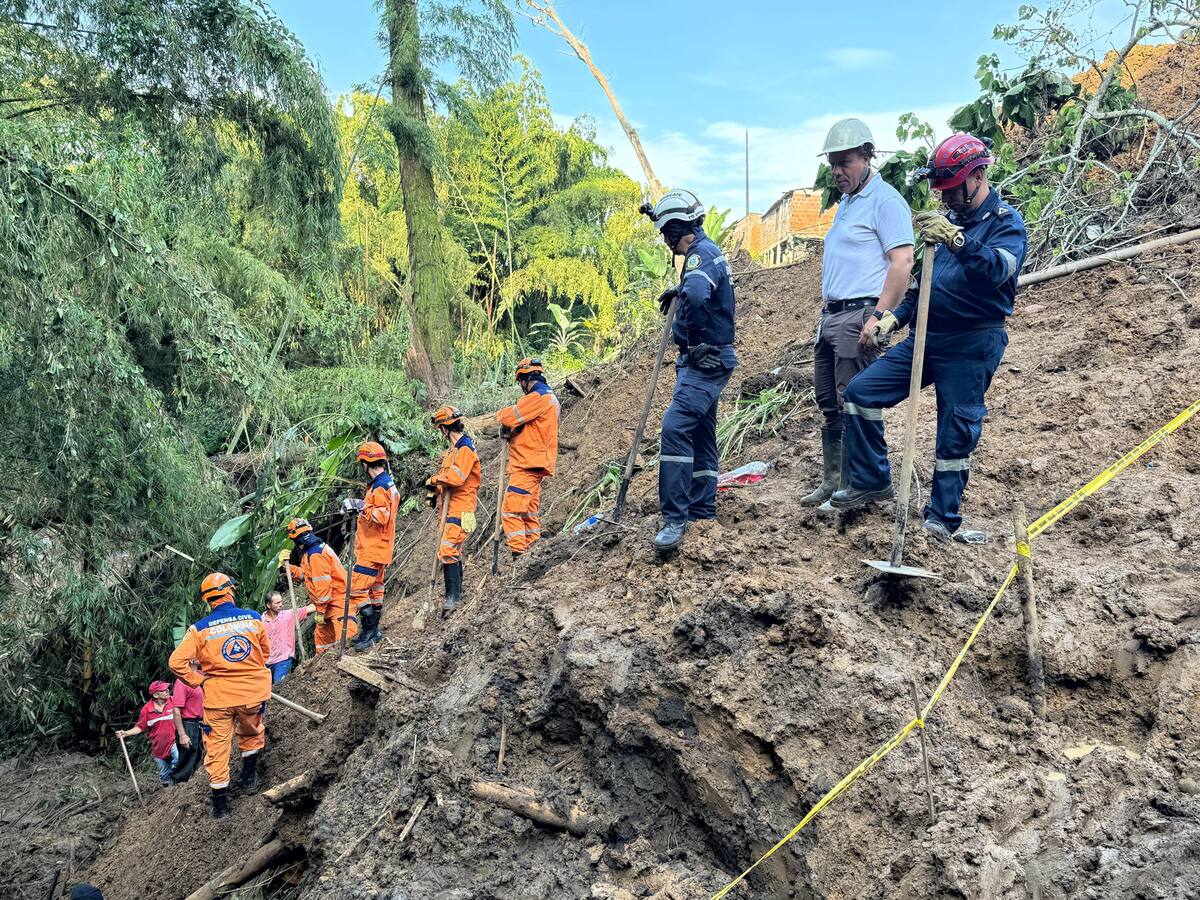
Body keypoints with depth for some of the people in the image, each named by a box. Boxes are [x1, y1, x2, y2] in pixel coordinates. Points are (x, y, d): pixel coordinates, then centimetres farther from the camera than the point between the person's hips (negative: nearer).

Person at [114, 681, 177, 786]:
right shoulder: (147, 709, -6)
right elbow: (140, 727, 4)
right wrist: (126, 733, -8)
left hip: (173, 742, -2)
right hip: (158, 748, 2)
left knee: (178, 758, -32)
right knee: (164, 776, 13)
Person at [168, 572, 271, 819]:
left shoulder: (200, 629, -10)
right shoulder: (254, 618, -5)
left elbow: (177, 662, -13)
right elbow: (265, 652, 9)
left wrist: (198, 680, 1)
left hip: (218, 696, -1)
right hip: (253, 692, 1)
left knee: (217, 747, 11)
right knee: (251, 734, 30)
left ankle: (220, 803, 16)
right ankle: (249, 776, 37)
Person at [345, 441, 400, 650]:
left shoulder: (379, 488, -19)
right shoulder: (389, 484, 13)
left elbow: (381, 516, -27)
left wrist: (361, 506, -26)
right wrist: (360, 507, 18)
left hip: (372, 550, -11)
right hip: (381, 548, 11)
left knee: (357, 589, -9)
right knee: (375, 589, 17)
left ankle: (368, 632, -7)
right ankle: (374, 631, 25)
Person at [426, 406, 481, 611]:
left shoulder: (465, 449, -15)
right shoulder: (454, 449, 17)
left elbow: (456, 477, -26)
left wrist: (434, 480, -11)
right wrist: (435, 492, 7)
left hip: (460, 509, -10)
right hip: (451, 507, 10)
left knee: (448, 550, -16)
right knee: (454, 549, 16)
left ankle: (453, 596, -14)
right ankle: (457, 592, 26)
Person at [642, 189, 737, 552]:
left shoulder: (701, 253, -16)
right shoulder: (709, 251, 17)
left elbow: (696, 294, -38)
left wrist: (694, 337, -25)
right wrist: (677, 291, 29)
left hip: (705, 360, -12)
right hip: (706, 361, 12)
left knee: (675, 426, -21)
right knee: (701, 434, 15)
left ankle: (675, 519, -23)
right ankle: (702, 512, 24)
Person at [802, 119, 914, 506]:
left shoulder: (884, 200, -8)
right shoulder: (845, 203, 21)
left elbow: (902, 262, -17)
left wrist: (878, 317, -22)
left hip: (859, 318, -10)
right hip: (830, 315, 10)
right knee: (829, 404, 12)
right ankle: (833, 482, 21)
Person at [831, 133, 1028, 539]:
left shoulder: (1005, 222, -5)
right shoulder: (951, 220, 17)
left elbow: (997, 269, -27)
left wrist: (956, 239, -41)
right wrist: (894, 317, 11)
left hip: (971, 346, -7)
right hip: (926, 337, 7)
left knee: (956, 433, -2)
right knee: (861, 391, -1)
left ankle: (942, 518, 10)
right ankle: (871, 481, 9)